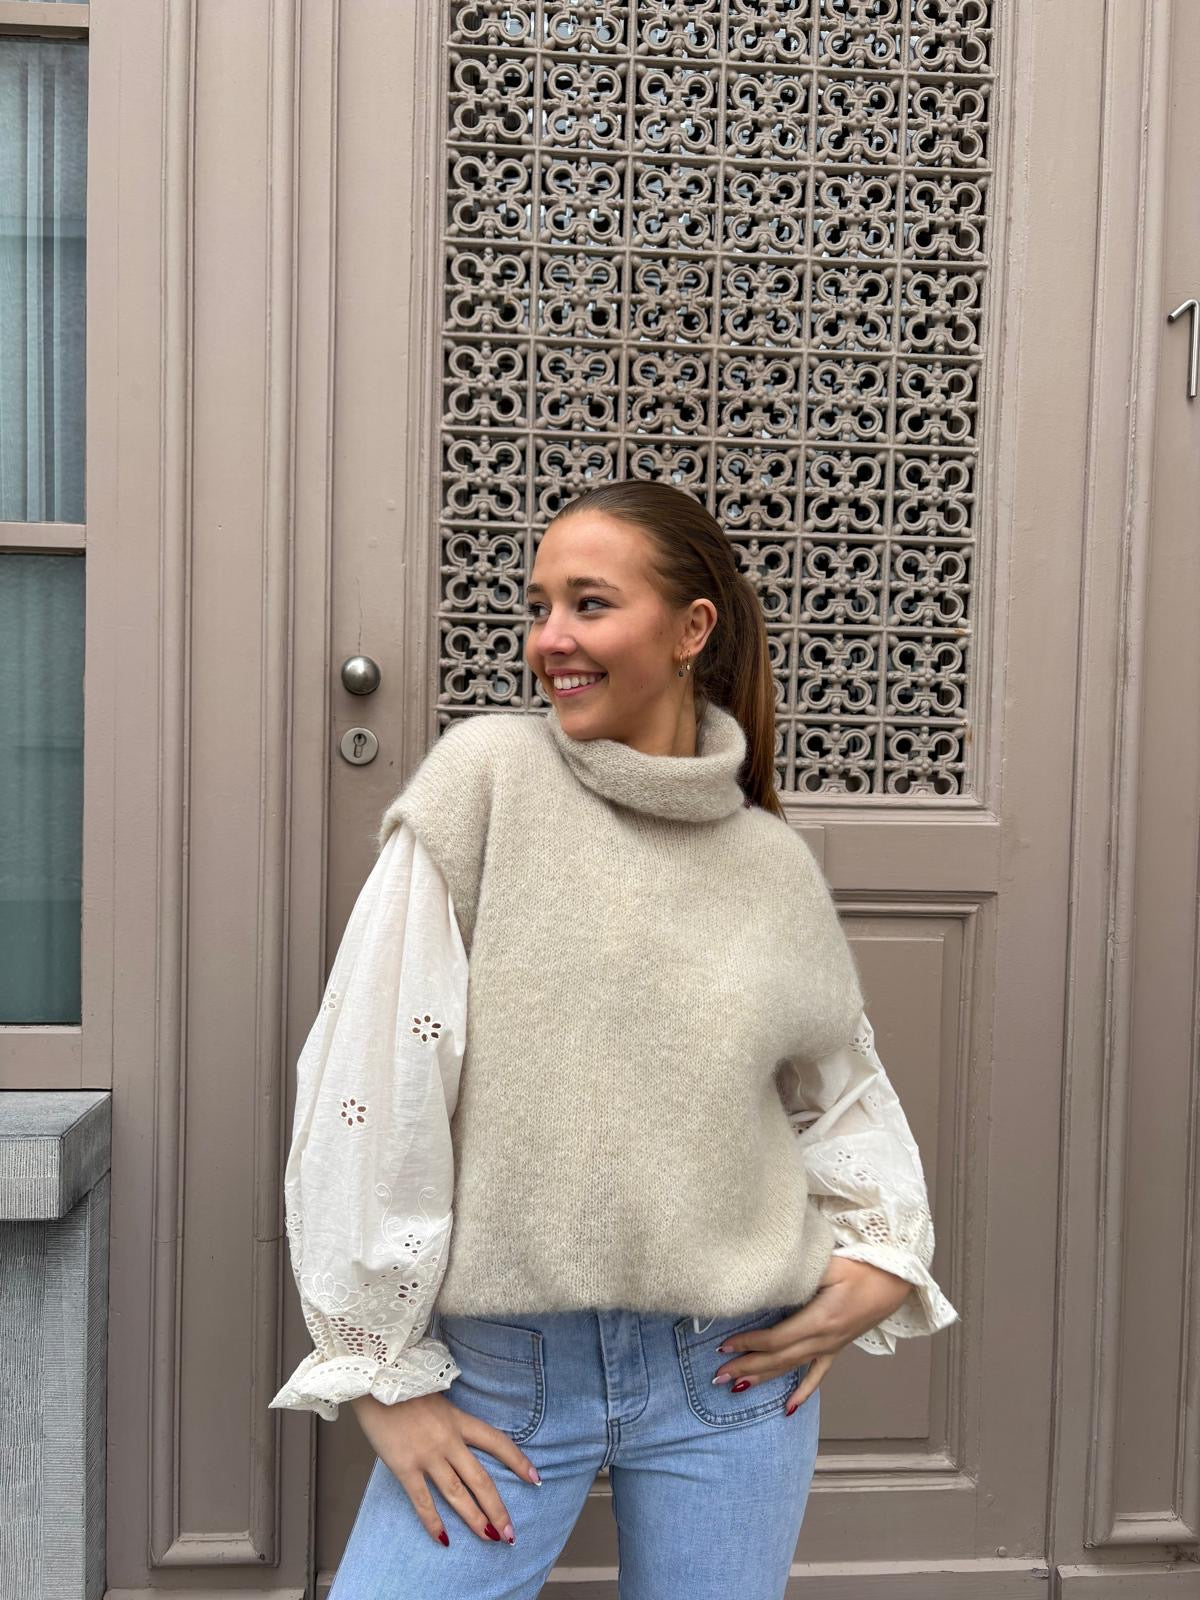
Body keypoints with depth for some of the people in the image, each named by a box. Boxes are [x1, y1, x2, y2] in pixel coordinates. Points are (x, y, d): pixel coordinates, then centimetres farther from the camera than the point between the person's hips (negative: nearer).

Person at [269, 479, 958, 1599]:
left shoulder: (774, 865, 0)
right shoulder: (485, 773, -9)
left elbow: (843, 1086, 15)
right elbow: (370, 1070, -12)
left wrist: (884, 1256, -1)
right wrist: (377, 1367, -10)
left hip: (730, 1375, 2)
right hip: (495, 1368, -2)